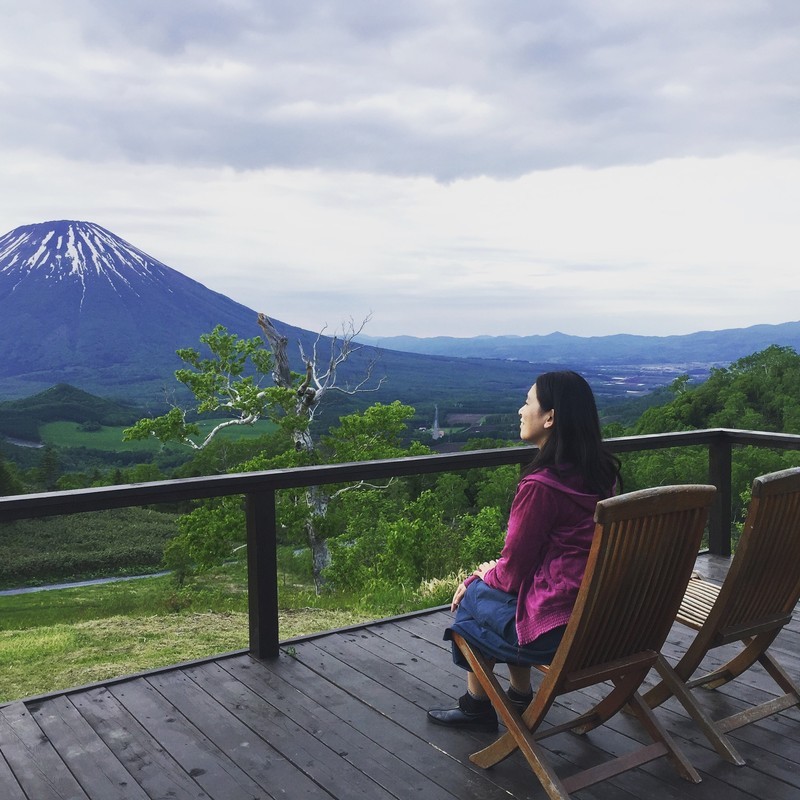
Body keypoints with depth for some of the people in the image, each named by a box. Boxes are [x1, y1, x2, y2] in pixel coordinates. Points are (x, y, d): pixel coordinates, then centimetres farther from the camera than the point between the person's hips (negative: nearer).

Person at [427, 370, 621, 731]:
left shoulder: (541, 486, -24)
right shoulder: (601, 471, 1)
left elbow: (513, 571, -13)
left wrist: (483, 576, 7)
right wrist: (496, 569, 13)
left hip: (556, 631, -8)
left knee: (471, 597, 15)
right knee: (490, 583, 25)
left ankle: (477, 706, 30)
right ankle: (520, 697, 33)